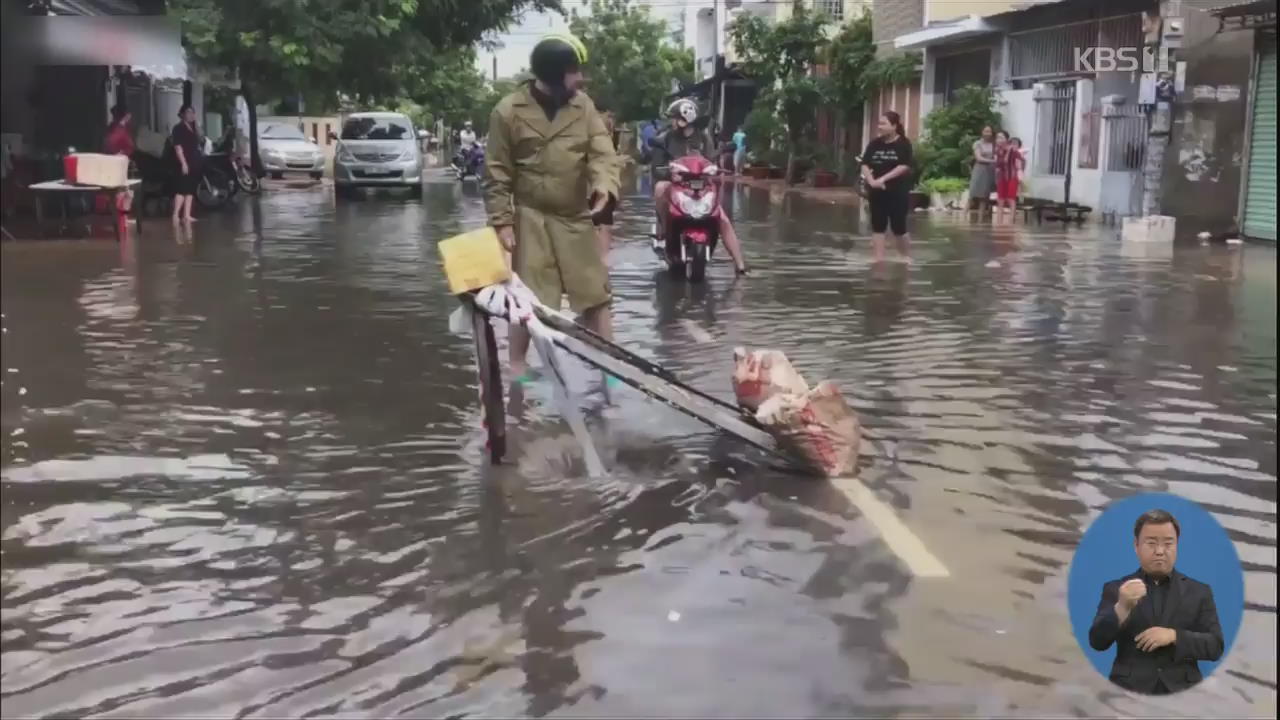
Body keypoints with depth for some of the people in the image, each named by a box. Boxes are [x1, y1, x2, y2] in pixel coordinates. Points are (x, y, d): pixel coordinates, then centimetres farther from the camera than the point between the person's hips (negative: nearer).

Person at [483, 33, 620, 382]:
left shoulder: (583, 105, 1)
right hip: (532, 218, -3)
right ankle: (518, 367, 17)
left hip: (577, 217, 4)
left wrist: (605, 184, -27)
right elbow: (497, 173, -5)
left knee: (596, 294, 7)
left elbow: (602, 152, -6)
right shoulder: (508, 111, -9)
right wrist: (502, 221, -10)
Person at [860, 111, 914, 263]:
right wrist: (871, 180, -16)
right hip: (877, 191, 4)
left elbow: (904, 167, -16)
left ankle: (907, 257, 20)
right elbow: (865, 165, 3)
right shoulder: (874, 144, 5)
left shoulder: (903, 144, -7)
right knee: (878, 226, 3)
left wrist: (883, 178, -21)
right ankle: (879, 259, 8)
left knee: (899, 227, 1)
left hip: (897, 192, -4)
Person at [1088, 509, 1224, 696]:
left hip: (1182, 691, 1)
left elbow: (1215, 647, 5)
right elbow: (1097, 642, -2)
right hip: (1129, 691, -1)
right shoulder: (1115, 589, 7)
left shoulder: (1199, 592, 11)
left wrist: (1174, 636, -11)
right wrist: (1122, 607, -18)